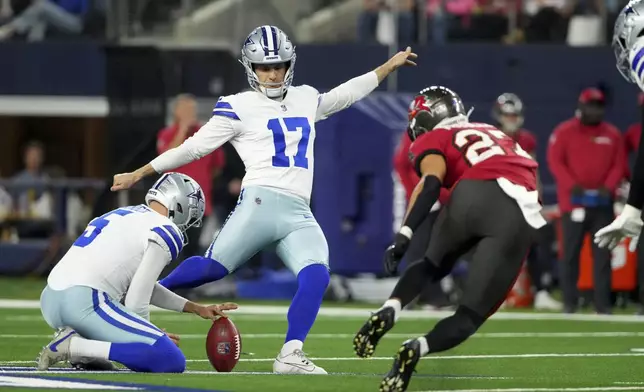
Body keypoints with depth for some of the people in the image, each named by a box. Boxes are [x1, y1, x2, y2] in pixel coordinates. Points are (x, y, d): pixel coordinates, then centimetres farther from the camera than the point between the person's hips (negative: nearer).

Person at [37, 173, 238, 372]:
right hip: (85, 303, -9)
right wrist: (148, 337, 13)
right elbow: (137, 301, -4)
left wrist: (197, 309, 33)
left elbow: (143, 285, 32)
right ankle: (75, 347, -18)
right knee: (172, 361, -13)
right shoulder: (166, 233, -1)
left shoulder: (123, 215, 25)